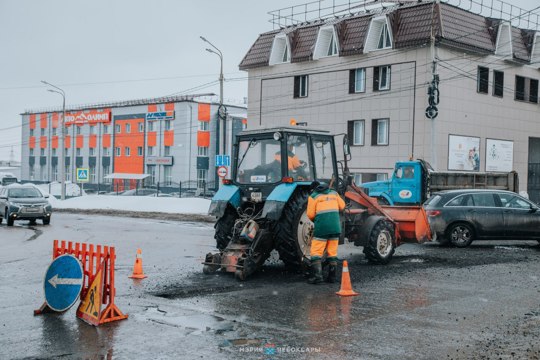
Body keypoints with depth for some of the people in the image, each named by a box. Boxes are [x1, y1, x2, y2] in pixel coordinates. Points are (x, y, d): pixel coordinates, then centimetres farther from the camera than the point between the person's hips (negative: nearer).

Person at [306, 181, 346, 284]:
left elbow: (310, 215, -3)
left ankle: (317, 275, -12)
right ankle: (332, 276, 14)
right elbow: (342, 206, 19)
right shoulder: (334, 193, 14)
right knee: (332, 252, 12)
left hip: (321, 227, -5)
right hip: (335, 227, 5)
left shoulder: (313, 196, 1)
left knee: (316, 252, -1)